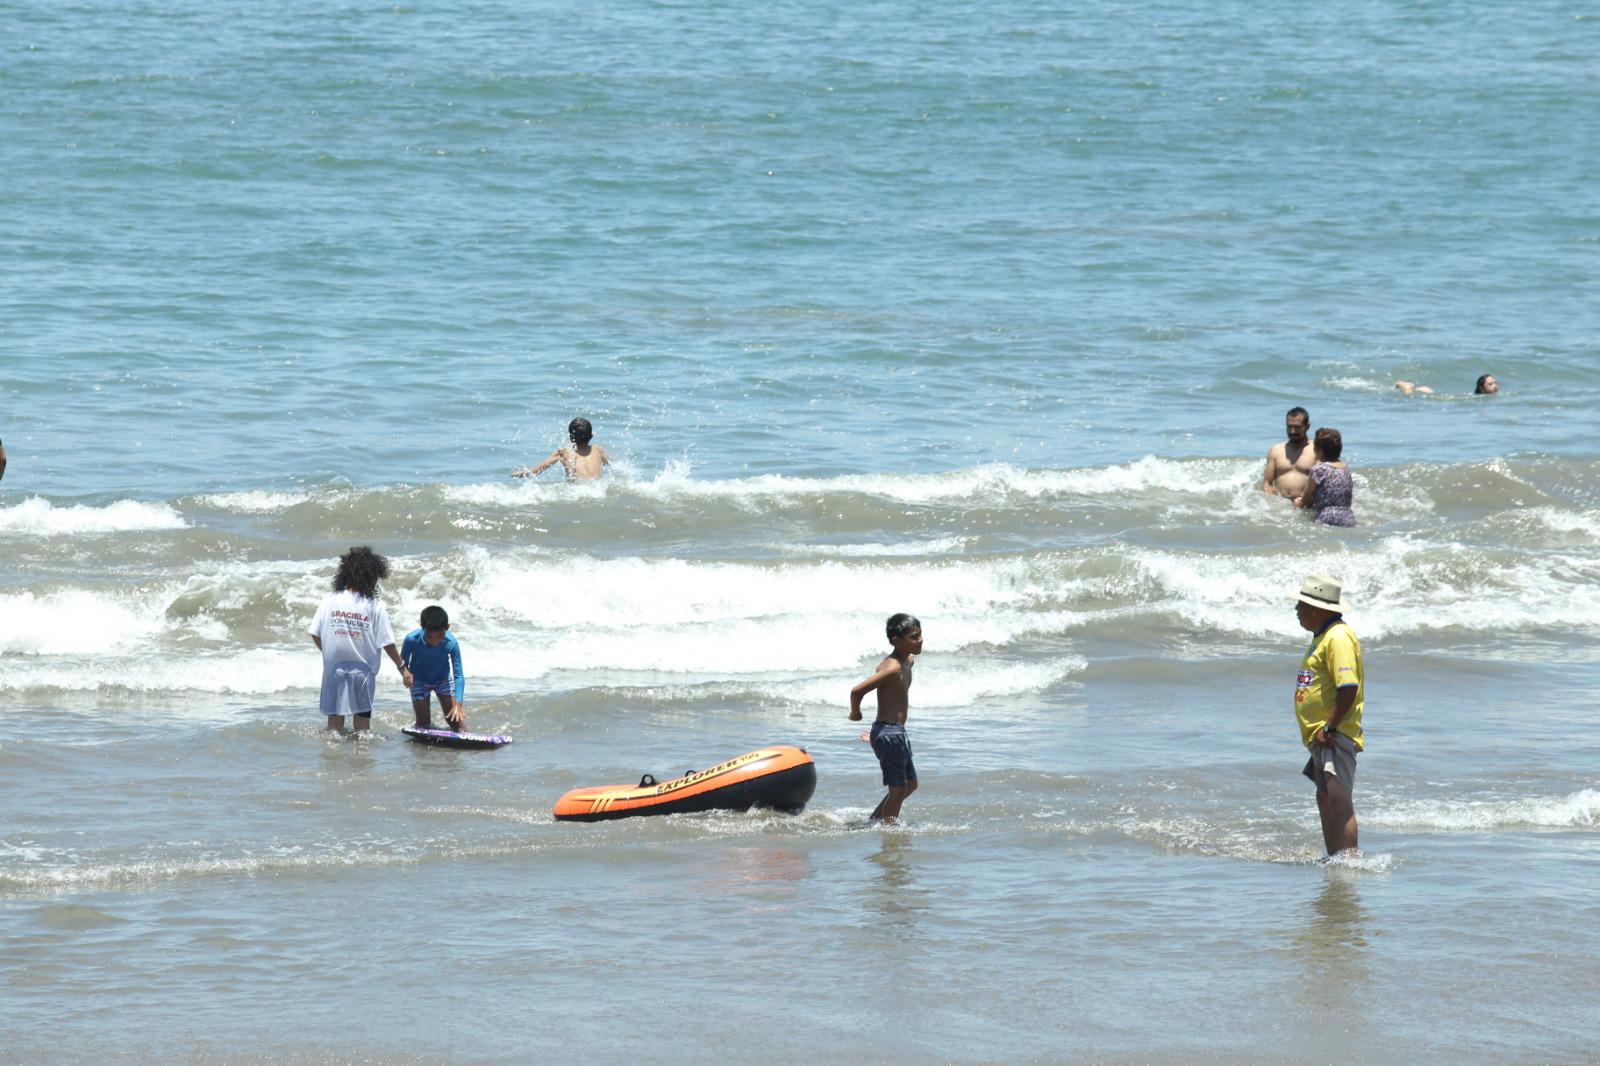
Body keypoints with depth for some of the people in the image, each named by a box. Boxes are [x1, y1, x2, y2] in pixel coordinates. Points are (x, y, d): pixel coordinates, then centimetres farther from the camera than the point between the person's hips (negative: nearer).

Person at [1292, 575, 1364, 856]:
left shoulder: (1338, 638, -16)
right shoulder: (1324, 636, 19)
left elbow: (1348, 688, -25)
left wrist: (1329, 728, -23)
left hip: (1335, 736, -12)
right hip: (1321, 737, 12)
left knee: (1339, 801, -18)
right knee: (1325, 800, 18)